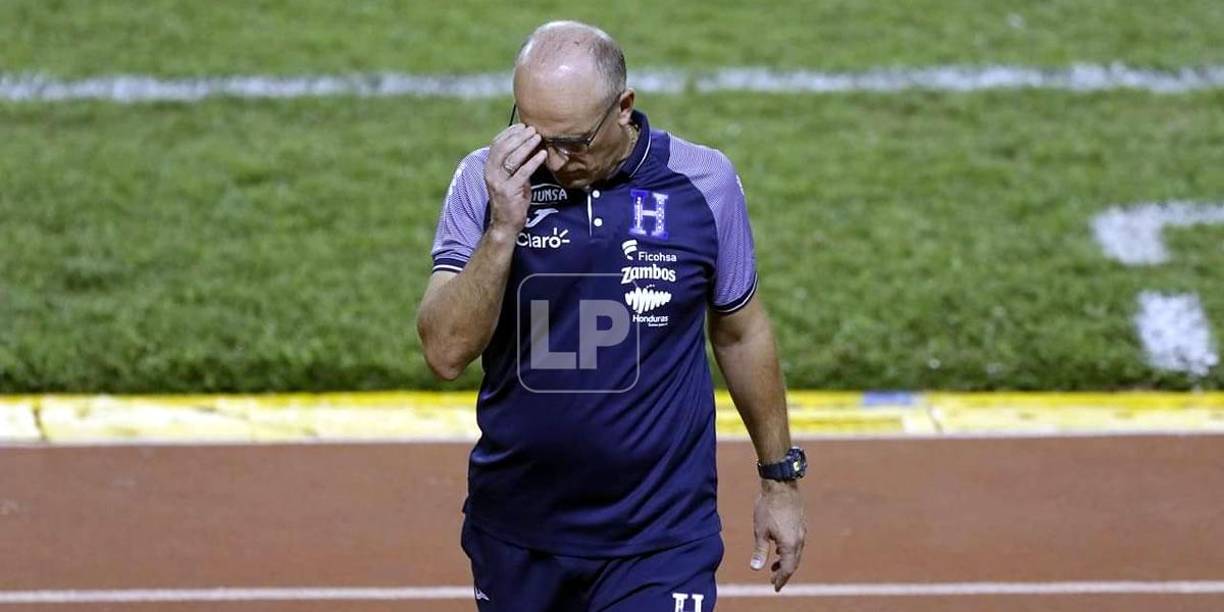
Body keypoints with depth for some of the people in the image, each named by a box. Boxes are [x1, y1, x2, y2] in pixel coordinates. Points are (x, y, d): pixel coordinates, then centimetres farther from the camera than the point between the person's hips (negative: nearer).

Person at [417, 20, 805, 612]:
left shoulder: (703, 182, -5)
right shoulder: (484, 181, -6)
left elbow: (740, 331, 9)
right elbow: (445, 353, -14)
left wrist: (780, 476, 14)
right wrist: (503, 227, -25)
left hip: (660, 535, -1)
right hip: (514, 533, 2)